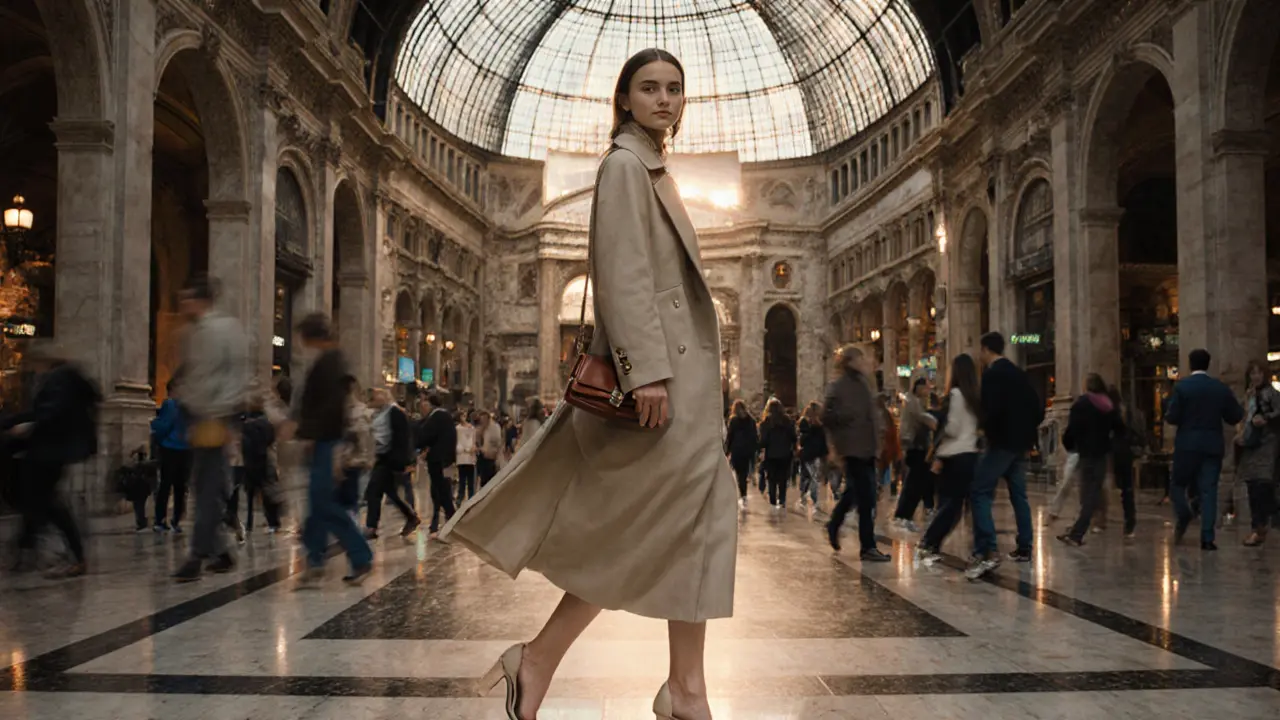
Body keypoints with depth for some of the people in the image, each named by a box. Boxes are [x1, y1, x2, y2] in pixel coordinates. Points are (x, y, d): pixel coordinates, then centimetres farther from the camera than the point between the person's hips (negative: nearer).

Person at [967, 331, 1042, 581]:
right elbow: (1037, 406, 16)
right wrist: (1027, 429, 17)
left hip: (1003, 441, -9)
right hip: (1021, 442, 9)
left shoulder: (993, 373, -11)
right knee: (1018, 494, 16)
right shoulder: (1018, 373, 16)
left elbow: (993, 408, -23)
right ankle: (1024, 548, 20)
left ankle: (987, 552, -21)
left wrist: (987, 428, -6)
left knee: (980, 493, -11)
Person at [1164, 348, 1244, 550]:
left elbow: (1171, 418, -9)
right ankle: (1207, 538, -3)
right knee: (1209, 490, 2)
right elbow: (1234, 417, 6)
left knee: (1178, 484, 13)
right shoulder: (1222, 388, 2)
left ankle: (1183, 516, -13)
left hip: (1187, 445, -2)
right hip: (1213, 446, 2)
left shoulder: (1181, 387, -6)